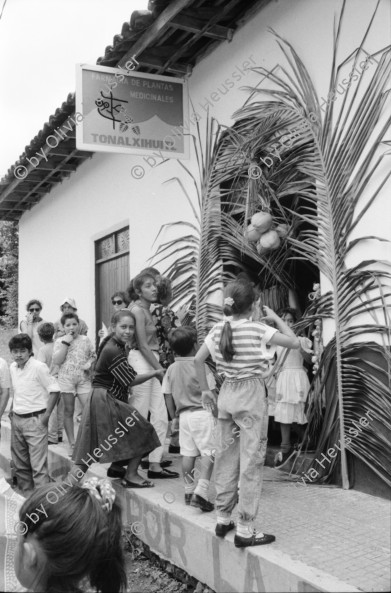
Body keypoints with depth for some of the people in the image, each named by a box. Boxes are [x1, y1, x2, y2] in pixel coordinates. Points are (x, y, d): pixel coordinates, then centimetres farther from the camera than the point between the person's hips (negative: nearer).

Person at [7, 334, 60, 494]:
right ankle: (25, 493, 30)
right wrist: (13, 410, 11)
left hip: (34, 420, -7)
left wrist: (46, 415, -13)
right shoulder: (12, 368, 7)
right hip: (17, 420, 7)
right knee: (19, 463, 16)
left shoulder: (38, 367, -13)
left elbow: (54, 390, -12)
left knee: (38, 464, -8)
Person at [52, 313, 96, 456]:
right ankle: (72, 443, 15)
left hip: (84, 379, 1)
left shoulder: (85, 339, 7)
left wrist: (90, 362, -9)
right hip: (66, 379, -1)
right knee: (68, 411, 6)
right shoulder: (59, 341, 3)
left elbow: (94, 356, 13)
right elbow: (56, 360, -9)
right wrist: (65, 343, -12)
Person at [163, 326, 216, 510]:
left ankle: (189, 490, 19)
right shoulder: (201, 367, -10)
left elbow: (168, 396, 8)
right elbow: (211, 393, -7)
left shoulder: (171, 369, 4)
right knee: (208, 452, -3)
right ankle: (201, 491, -14)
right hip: (202, 414, -5)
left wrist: (174, 415, 20)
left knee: (187, 453, 12)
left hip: (184, 415, 5)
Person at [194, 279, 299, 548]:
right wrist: (275, 317, 1)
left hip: (227, 393, 6)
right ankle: (245, 530, 6)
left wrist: (206, 390, 17)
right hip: (251, 394, -6)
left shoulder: (219, 329, 3)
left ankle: (223, 519, 25)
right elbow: (294, 342, -10)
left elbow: (198, 360, 8)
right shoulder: (258, 329, -13)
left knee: (226, 457, 15)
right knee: (251, 460, 1)